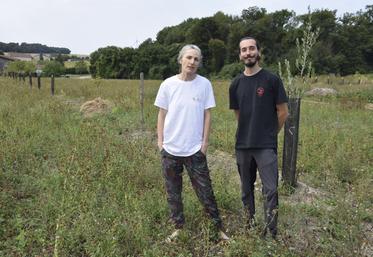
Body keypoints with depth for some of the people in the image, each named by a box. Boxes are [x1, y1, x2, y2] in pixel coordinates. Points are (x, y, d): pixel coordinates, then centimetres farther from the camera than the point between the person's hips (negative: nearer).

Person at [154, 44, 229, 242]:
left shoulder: (204, 84, -3)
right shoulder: (168, 84, -3)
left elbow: (207, 114, 0)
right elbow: (162, 114, 3)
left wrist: (205, 141, -3)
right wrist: (160, 140, 0)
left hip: (195, 149, -1)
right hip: (170, 149, 2)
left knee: (205, 191, 6)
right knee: (173, 192, 14)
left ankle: (218, 228, 22)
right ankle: (178, 228, 32)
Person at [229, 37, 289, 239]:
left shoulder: (271, 79, -6)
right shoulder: (236, 84, 5)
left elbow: (283, 112, -1)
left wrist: (269, 134, 8)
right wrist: (249, 133, 11)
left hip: (266, 146, -4)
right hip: (242, 145, 4)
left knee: (270, 189, -6)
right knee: (246, 187, 14)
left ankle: (270, 232, 7)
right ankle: (250, 221, 31)